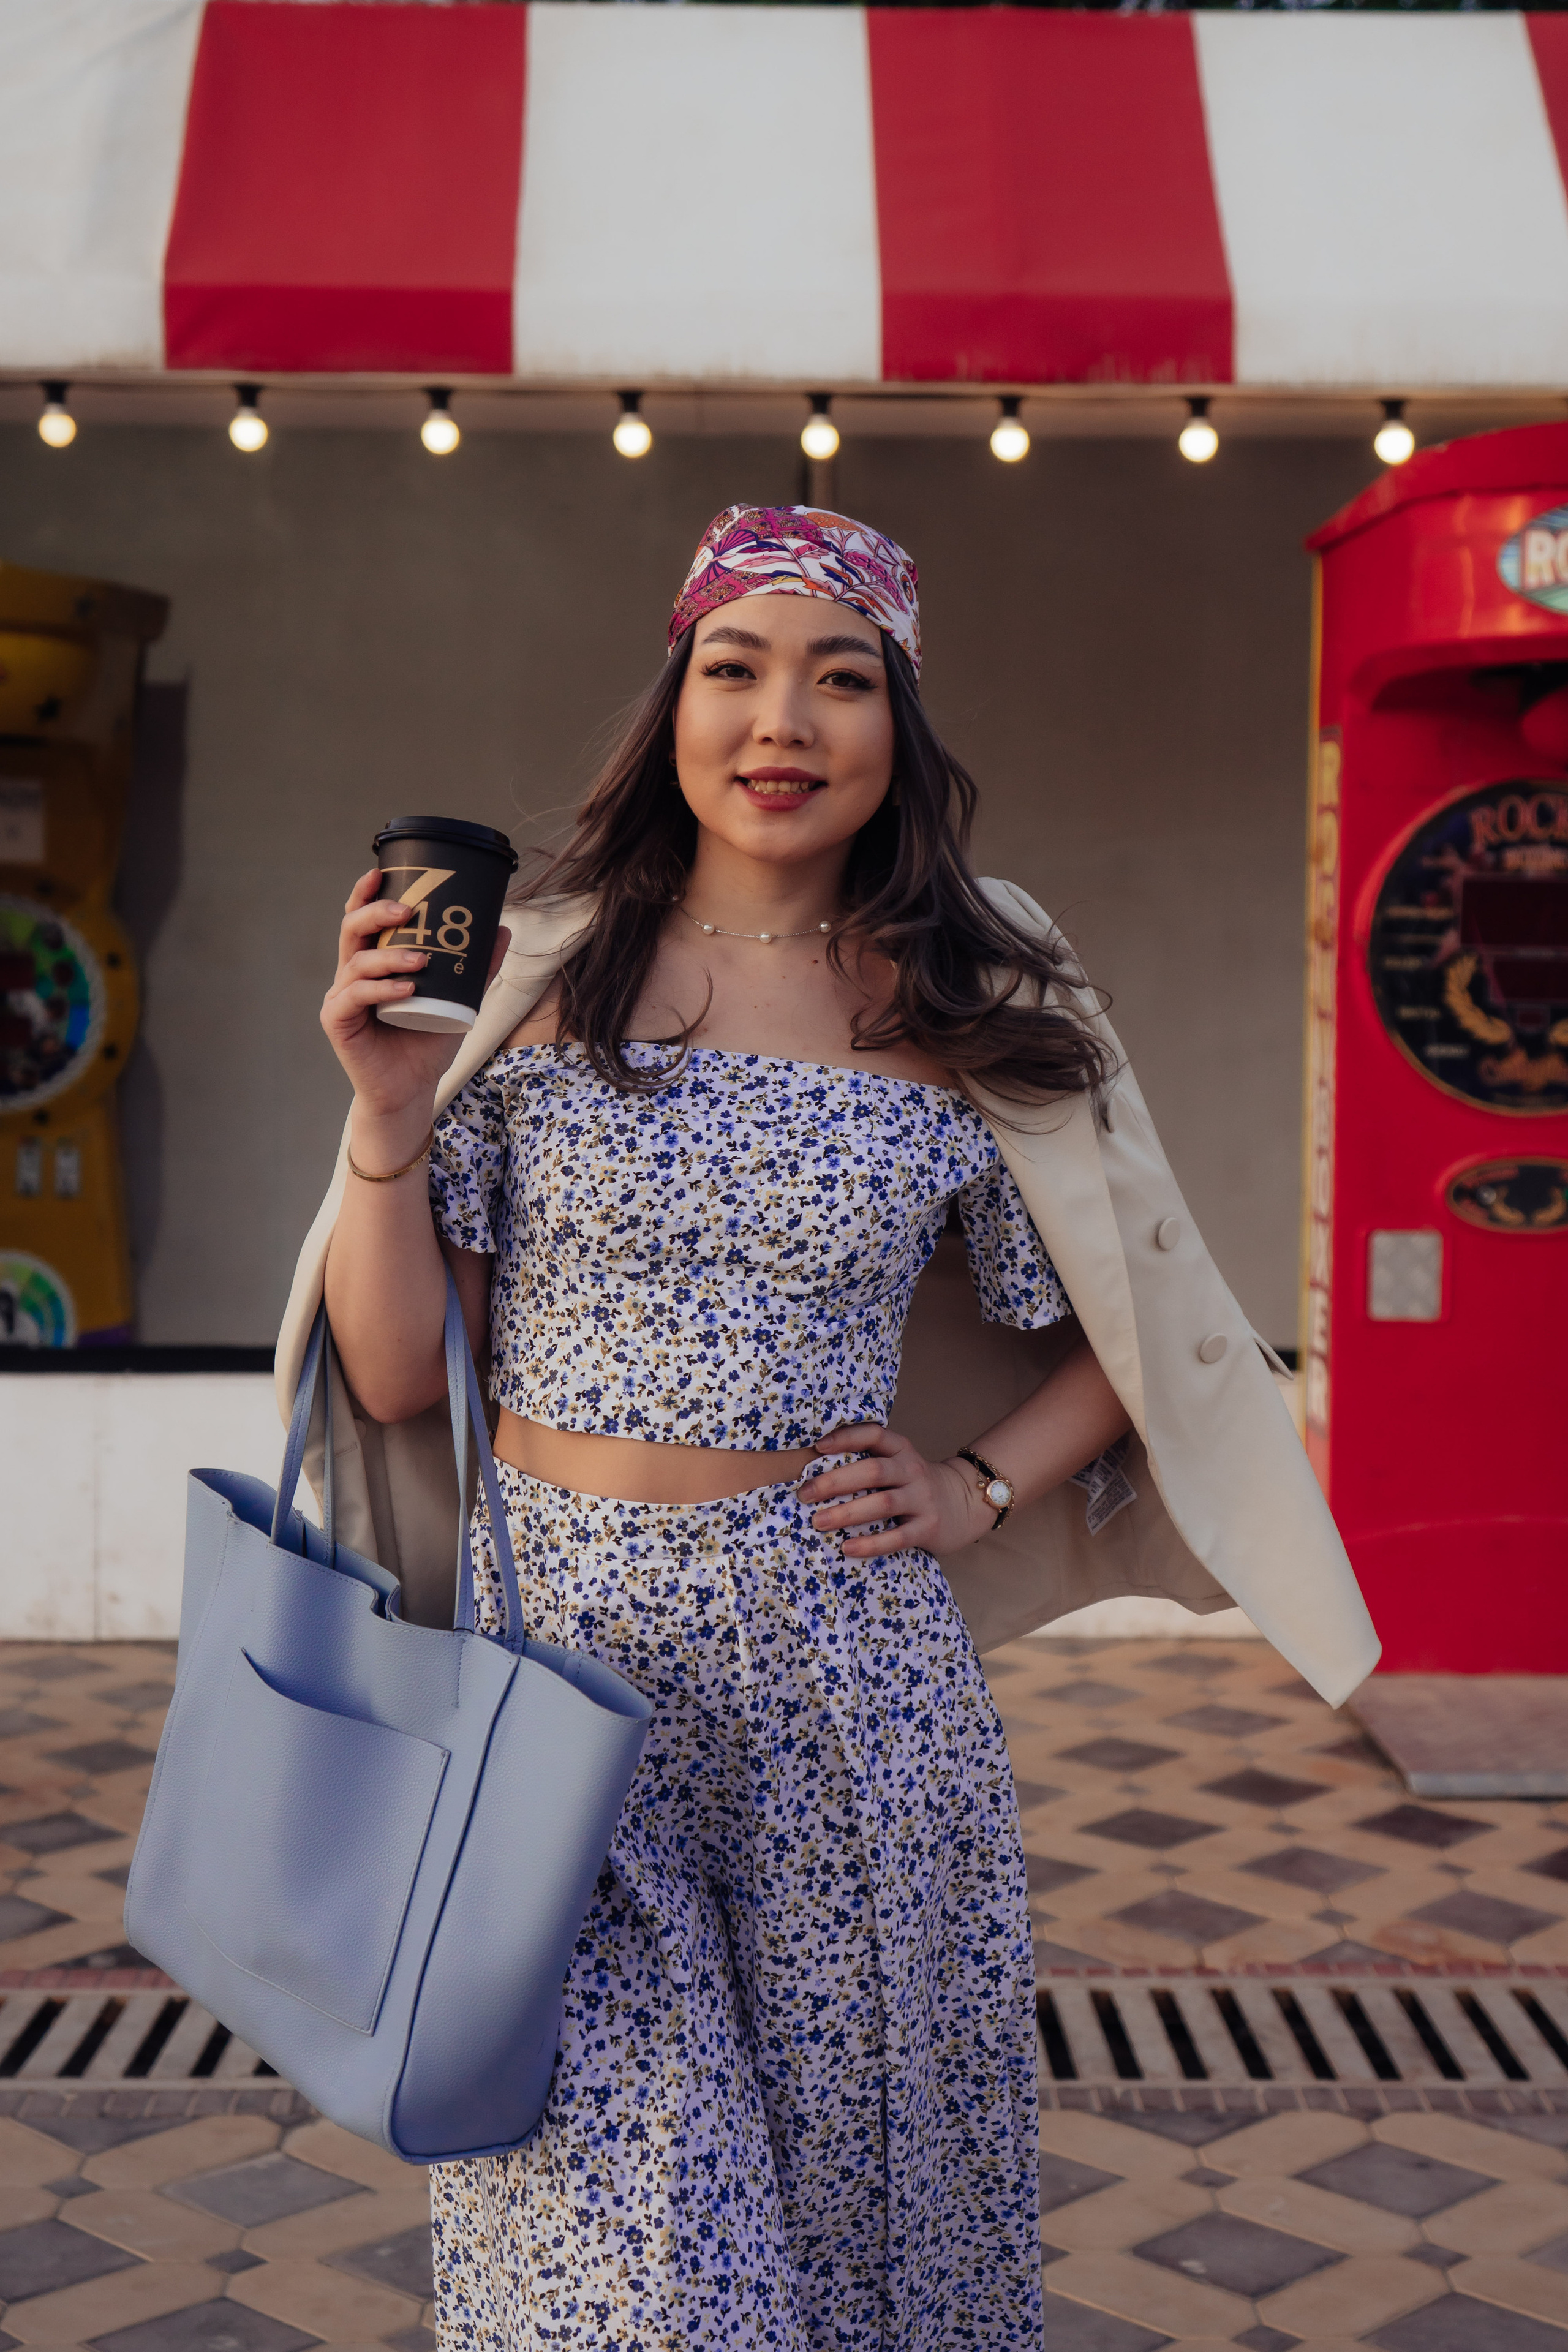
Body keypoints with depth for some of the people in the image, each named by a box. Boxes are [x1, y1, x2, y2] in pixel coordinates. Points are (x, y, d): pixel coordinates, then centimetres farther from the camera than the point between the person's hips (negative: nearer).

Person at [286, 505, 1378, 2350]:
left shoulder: (980, 1020, 2)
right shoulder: (532, 971, 0)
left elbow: (1123, 1335, 16)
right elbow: (397, 1376, -1)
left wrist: (980, 1491, 2)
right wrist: (389, 1113, -13)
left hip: (848, 1669, 1)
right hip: (559, 1641, -1)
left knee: (861, 2172, 11)